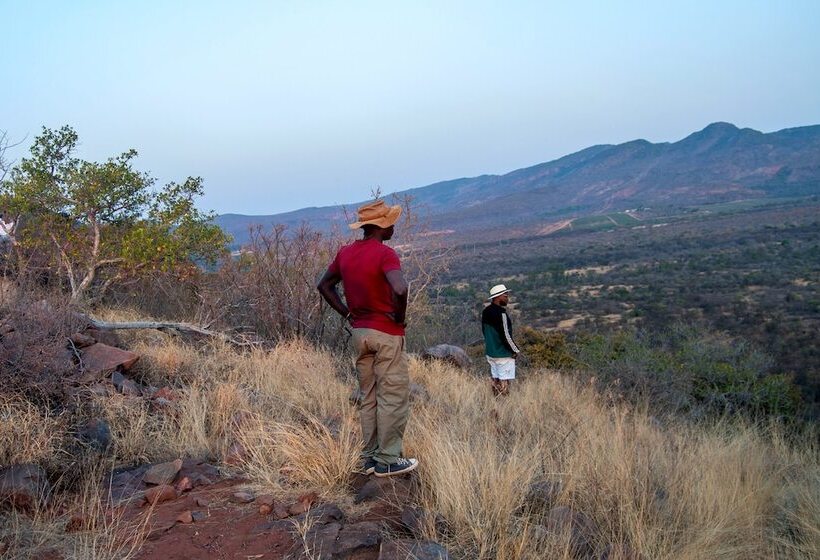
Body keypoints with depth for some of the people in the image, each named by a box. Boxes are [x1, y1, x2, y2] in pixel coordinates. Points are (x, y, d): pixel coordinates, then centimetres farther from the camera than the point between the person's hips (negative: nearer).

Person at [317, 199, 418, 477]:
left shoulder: (345, 253, 7)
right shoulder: (385, 253, -16)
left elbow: (325, 285, 16)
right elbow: (400, 289, -33)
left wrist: (348, 314, 12)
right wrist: (399, 316, -15)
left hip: (359, 332, 7)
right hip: (387, 333, -7)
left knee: (368, 397, 14)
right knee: (393, 397, 2)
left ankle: (369, 457, 20)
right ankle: (387, 460, 6)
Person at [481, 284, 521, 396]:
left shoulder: (486, 312, 6)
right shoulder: (501, 313, -20)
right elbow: (506, 336, -21)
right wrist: (515, 351, -8)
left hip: (490, 352, 8)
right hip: (504, 354, -8)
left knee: (495, 381, 14)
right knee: (504, 382, -2)